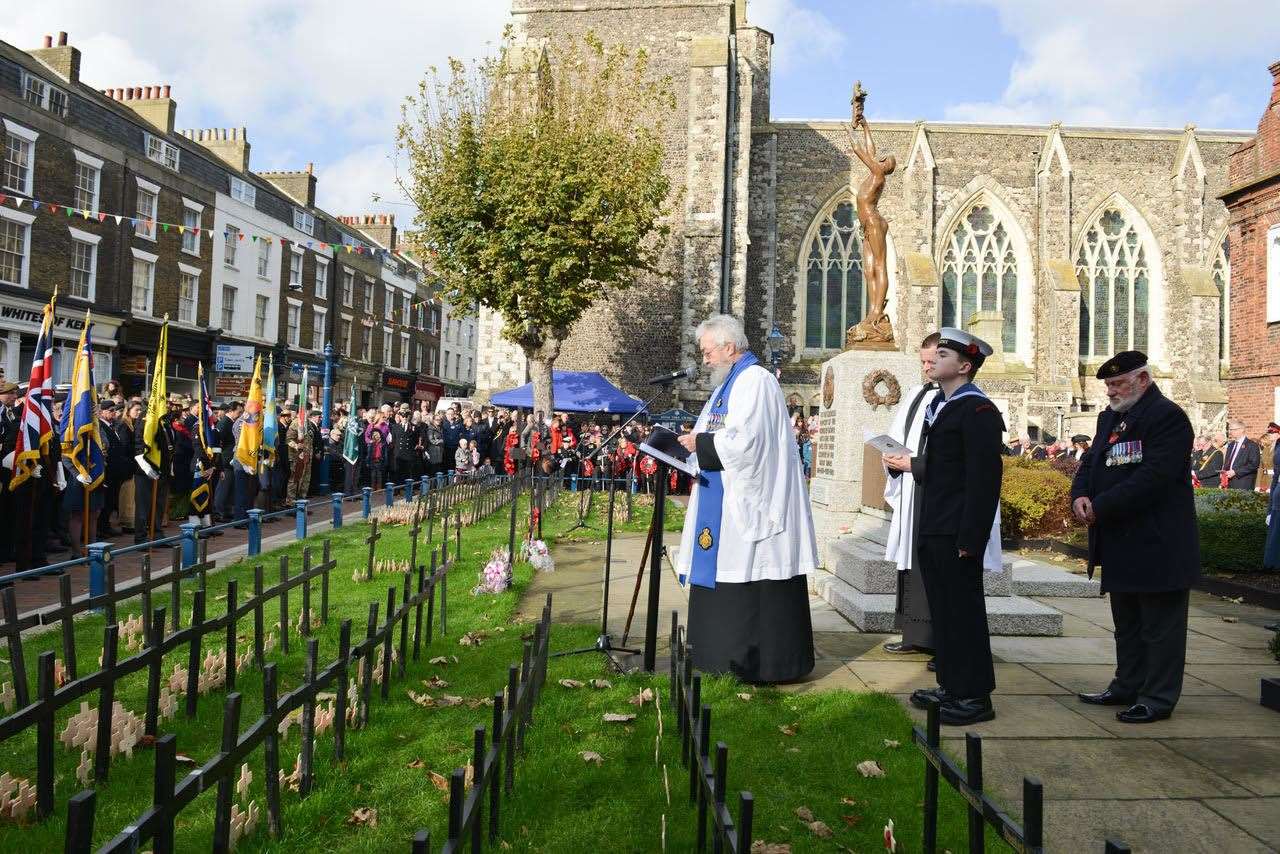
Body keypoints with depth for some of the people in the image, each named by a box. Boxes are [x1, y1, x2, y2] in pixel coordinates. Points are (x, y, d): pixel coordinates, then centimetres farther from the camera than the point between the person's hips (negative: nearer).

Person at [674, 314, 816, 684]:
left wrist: (700, 443, -11)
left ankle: (764, 664, 6)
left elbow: (742, 441, -23)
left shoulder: (756, 381, -14)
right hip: (727, 504, 10)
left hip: (750, 504, -10)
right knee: (725, 581, 13)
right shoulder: (731, 382, 18)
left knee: (753, 588, -4)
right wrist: (697, 442, 5)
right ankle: (731, 653, 23)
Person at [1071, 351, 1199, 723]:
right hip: (1122, 544, 9)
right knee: (1127, 624, 18)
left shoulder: (1168, 416, -14)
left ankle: (1158, 699, 11)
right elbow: (1091, 464, 13)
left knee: (1159, 626, 2)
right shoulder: (1109, 418, 14)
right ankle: (1126, 688, 29)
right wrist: (1080, 495, -8)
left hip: (1157, 546, -9)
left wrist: (1100, 507, -21)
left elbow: (1153, 477, -23)